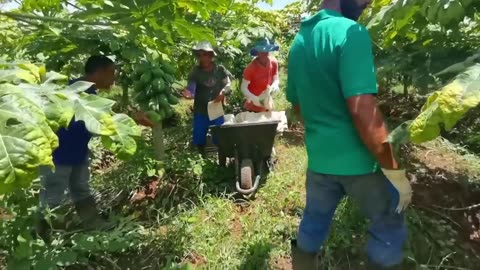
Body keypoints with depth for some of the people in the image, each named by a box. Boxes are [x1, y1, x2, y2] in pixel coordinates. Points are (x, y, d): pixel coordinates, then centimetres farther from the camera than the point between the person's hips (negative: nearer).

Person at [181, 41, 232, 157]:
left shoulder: (220, 69, -5)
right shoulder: (195, 71, -6)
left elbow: (228, 85, 2)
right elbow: (191, 88, -14)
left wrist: (223, 92, -19)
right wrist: (188, 93, -37)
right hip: (200, 111, 1)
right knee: (199, 140, 11)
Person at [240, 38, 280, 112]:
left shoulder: (274, 62, -8)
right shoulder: (251, 68, -23)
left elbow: (276, 80, 2)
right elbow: (243, 88, -19)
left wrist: (273, 87, -22)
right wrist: (254, 99, -35)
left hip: (267, 105, 5)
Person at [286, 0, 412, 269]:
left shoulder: (298, 42, 8)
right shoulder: (351, 33, -17)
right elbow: (363, 111, -24)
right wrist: (395, 171, -15)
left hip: (319, 158, 7)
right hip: (358, 159, -6)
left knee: (313, 222, 22)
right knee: (389, 225, 17)